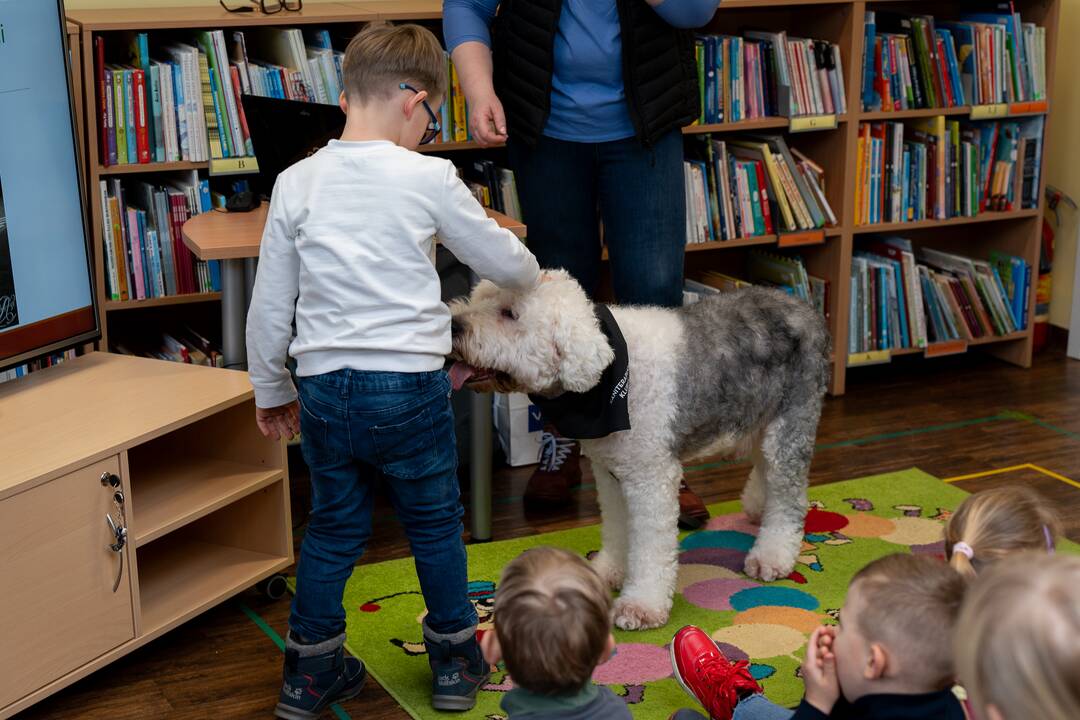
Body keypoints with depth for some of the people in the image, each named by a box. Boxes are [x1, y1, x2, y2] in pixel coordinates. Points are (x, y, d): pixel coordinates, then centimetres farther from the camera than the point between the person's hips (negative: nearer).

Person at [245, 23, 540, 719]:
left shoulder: (297, 183, 0)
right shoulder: (429, 179, -9)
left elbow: (270, 306, 5)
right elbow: (503, 259, 4)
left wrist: (271, 390, 19)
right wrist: (533, 275, 27)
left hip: (324, 389, 3)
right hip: (409, 384, -3)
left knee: (333, 526, 18)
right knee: (435, 523, 16)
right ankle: (455, 658, 30)